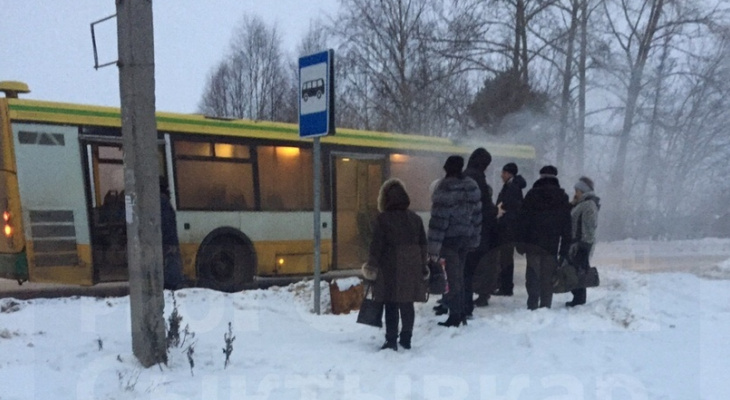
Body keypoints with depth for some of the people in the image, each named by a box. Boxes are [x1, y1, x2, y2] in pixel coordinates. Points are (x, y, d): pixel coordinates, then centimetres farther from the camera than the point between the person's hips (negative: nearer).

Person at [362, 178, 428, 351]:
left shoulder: (382, 219, -7)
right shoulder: (415, 218, 8)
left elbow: (376, 245, -8)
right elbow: (423, 244, 11)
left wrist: (371, 266, 1)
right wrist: (422, 267, 17)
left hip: (390, 268, -4)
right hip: (412, 268, 4)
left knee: (391, 305, 2)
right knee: (407, 304, 12)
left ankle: (391, 341, 3)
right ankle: (406, 339, 20)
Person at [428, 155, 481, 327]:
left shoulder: (446, 189, -18)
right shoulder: (472, 186, 5)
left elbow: (439, 219, -19)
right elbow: (477, 215, 10)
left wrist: (433, 248, -17)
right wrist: (473, 239, 17)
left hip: (450, 238, -7)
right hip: (466, 237, 7)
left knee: (453, 276, 1)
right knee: (459, 275, 17)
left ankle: (455, 316, 6)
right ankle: (461, 312, 25)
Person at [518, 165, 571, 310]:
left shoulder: (532, 194, 0)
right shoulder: (562, 197, 5)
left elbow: (523, 219, -3)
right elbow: (567, 225, 5)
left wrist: (521, 242, 1)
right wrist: (564, 248, 6)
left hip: (532, 243, -1)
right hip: (552, 244, 1)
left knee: (533, 275, 4)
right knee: (547, 276, 5)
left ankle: (533, 305, -2)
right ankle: (545, 306, 5)